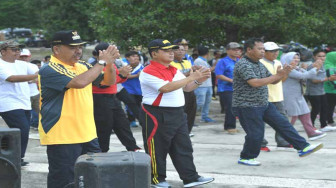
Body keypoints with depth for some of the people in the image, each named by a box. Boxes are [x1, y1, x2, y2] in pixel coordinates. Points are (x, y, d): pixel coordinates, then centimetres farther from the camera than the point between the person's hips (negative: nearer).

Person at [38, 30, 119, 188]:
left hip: (88, 135, 8)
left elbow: (108, 81, 16)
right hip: (61, 138, -8)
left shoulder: (82, 66, 11)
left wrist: (110, 63, -5)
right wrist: (102, 62, -20)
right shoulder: (49, 70, -15)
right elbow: (79, 82, -29)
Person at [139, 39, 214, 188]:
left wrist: (199, 80, -3)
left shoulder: (174, 70, 14)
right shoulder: (148, 72, -14)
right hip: (157, 115, -8)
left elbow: (187, 88, 18)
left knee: (184, 147, 9)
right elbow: (166, 87, -25)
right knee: (157, 149, 2)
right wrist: (191, 78, -23)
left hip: (177, 114, 8)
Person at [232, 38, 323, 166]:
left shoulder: (259, 64, 13)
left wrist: (283, 74, -5)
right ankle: (246, 158, 16)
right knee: (256, 133, -5)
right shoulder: (243, 64, -18)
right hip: (247, 106, -9)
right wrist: (277, 76, -24)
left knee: (282, 124, 5)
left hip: (264, 104, 9)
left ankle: (303, 147, 7)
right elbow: (255, 83, -29)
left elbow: (273, 81, 17)